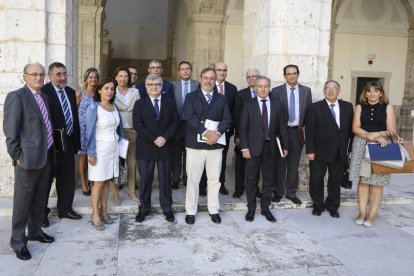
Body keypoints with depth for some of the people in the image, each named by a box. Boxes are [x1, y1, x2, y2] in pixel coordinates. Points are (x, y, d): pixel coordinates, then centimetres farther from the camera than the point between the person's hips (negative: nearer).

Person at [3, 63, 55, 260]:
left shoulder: (44, 97, 13)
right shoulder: (16, 97, -11)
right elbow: (10, 131, -14)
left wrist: (49, 152, 12)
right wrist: (17, 156, -14)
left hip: (45, 157, 7)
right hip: (28, 158, -7)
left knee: (39, 199, 17)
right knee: (23, 201, 4)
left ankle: (35, 231, 33)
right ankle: (18, 240, 17)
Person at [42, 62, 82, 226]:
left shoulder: (71, 92, 10)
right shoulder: (44, 92, -13)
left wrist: (76, 141, 11)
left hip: (68, 143, 7)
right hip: (50, 144, -7)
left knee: (68, 179, 16)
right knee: (46, 179, 8)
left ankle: (65, 209, 32)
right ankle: (41, 213, 23)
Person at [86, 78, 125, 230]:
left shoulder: (114, 107, 7)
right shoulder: (93, 107, -10)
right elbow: (90, 131, -11)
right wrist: (91, 153, -14)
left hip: (113, 148, 6)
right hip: (100, 148, -5)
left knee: (107, 181, 11)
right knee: (98, 182, -1)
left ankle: (103, 211, 20)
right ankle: (95, 214, 9)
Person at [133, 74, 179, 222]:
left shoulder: (170, 102, 7)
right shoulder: (139, 104, 3)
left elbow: (175, 122, 1)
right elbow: (138, 125, -6)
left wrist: (165, 137, -14)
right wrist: (154, 139, -16)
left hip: (165, 147, 1)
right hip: (145, 148, 0)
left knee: (165, 179, 8)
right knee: (145, 180, 8)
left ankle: (167, 208, 20)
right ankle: (144, 208, 20)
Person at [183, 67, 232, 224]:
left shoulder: (222, 99, 11)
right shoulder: (191, 97, 2)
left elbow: (227, 119, 1)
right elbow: (189, 117, -12)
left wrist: (217, 132, -18)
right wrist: (206, 132, -22)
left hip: (215, 145, 2)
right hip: (195, 145, -2)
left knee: (214, 179, 10)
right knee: (193, 180, 5)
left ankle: (214, 210, 24)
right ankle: (191, 211, 17)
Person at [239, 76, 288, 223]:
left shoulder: (277, 105, 7)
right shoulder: (248, 105, 0)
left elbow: (282, 127, 8)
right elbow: (243, 128, -4)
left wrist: (284, 146, 5)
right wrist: (244, 148, -11)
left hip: (270, 148, 2)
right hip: (253, 148, -2)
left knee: (268, 180, 11)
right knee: (252, 180, 8)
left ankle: (265, 208, 25)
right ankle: (251, 208, 22)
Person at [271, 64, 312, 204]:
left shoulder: (306, 91, 6)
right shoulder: (276, 91, -1)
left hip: (298, 131, 2)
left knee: (294, 164, 9)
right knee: (280, 163, 6)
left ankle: (291, 192, 20)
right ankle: (278, 192, 18)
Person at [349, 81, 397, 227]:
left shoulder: (387, 107, 4)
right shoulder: (360, 107, 8)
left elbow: (392, 131, 0)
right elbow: (355, 128, -2)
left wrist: (377, 134, -17)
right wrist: (370, 136, -17)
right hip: (361, 146, 2)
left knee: (376, 182, 1)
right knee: (362, 181, 4)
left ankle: (372, 215, 8)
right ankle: (362, 213, 11)